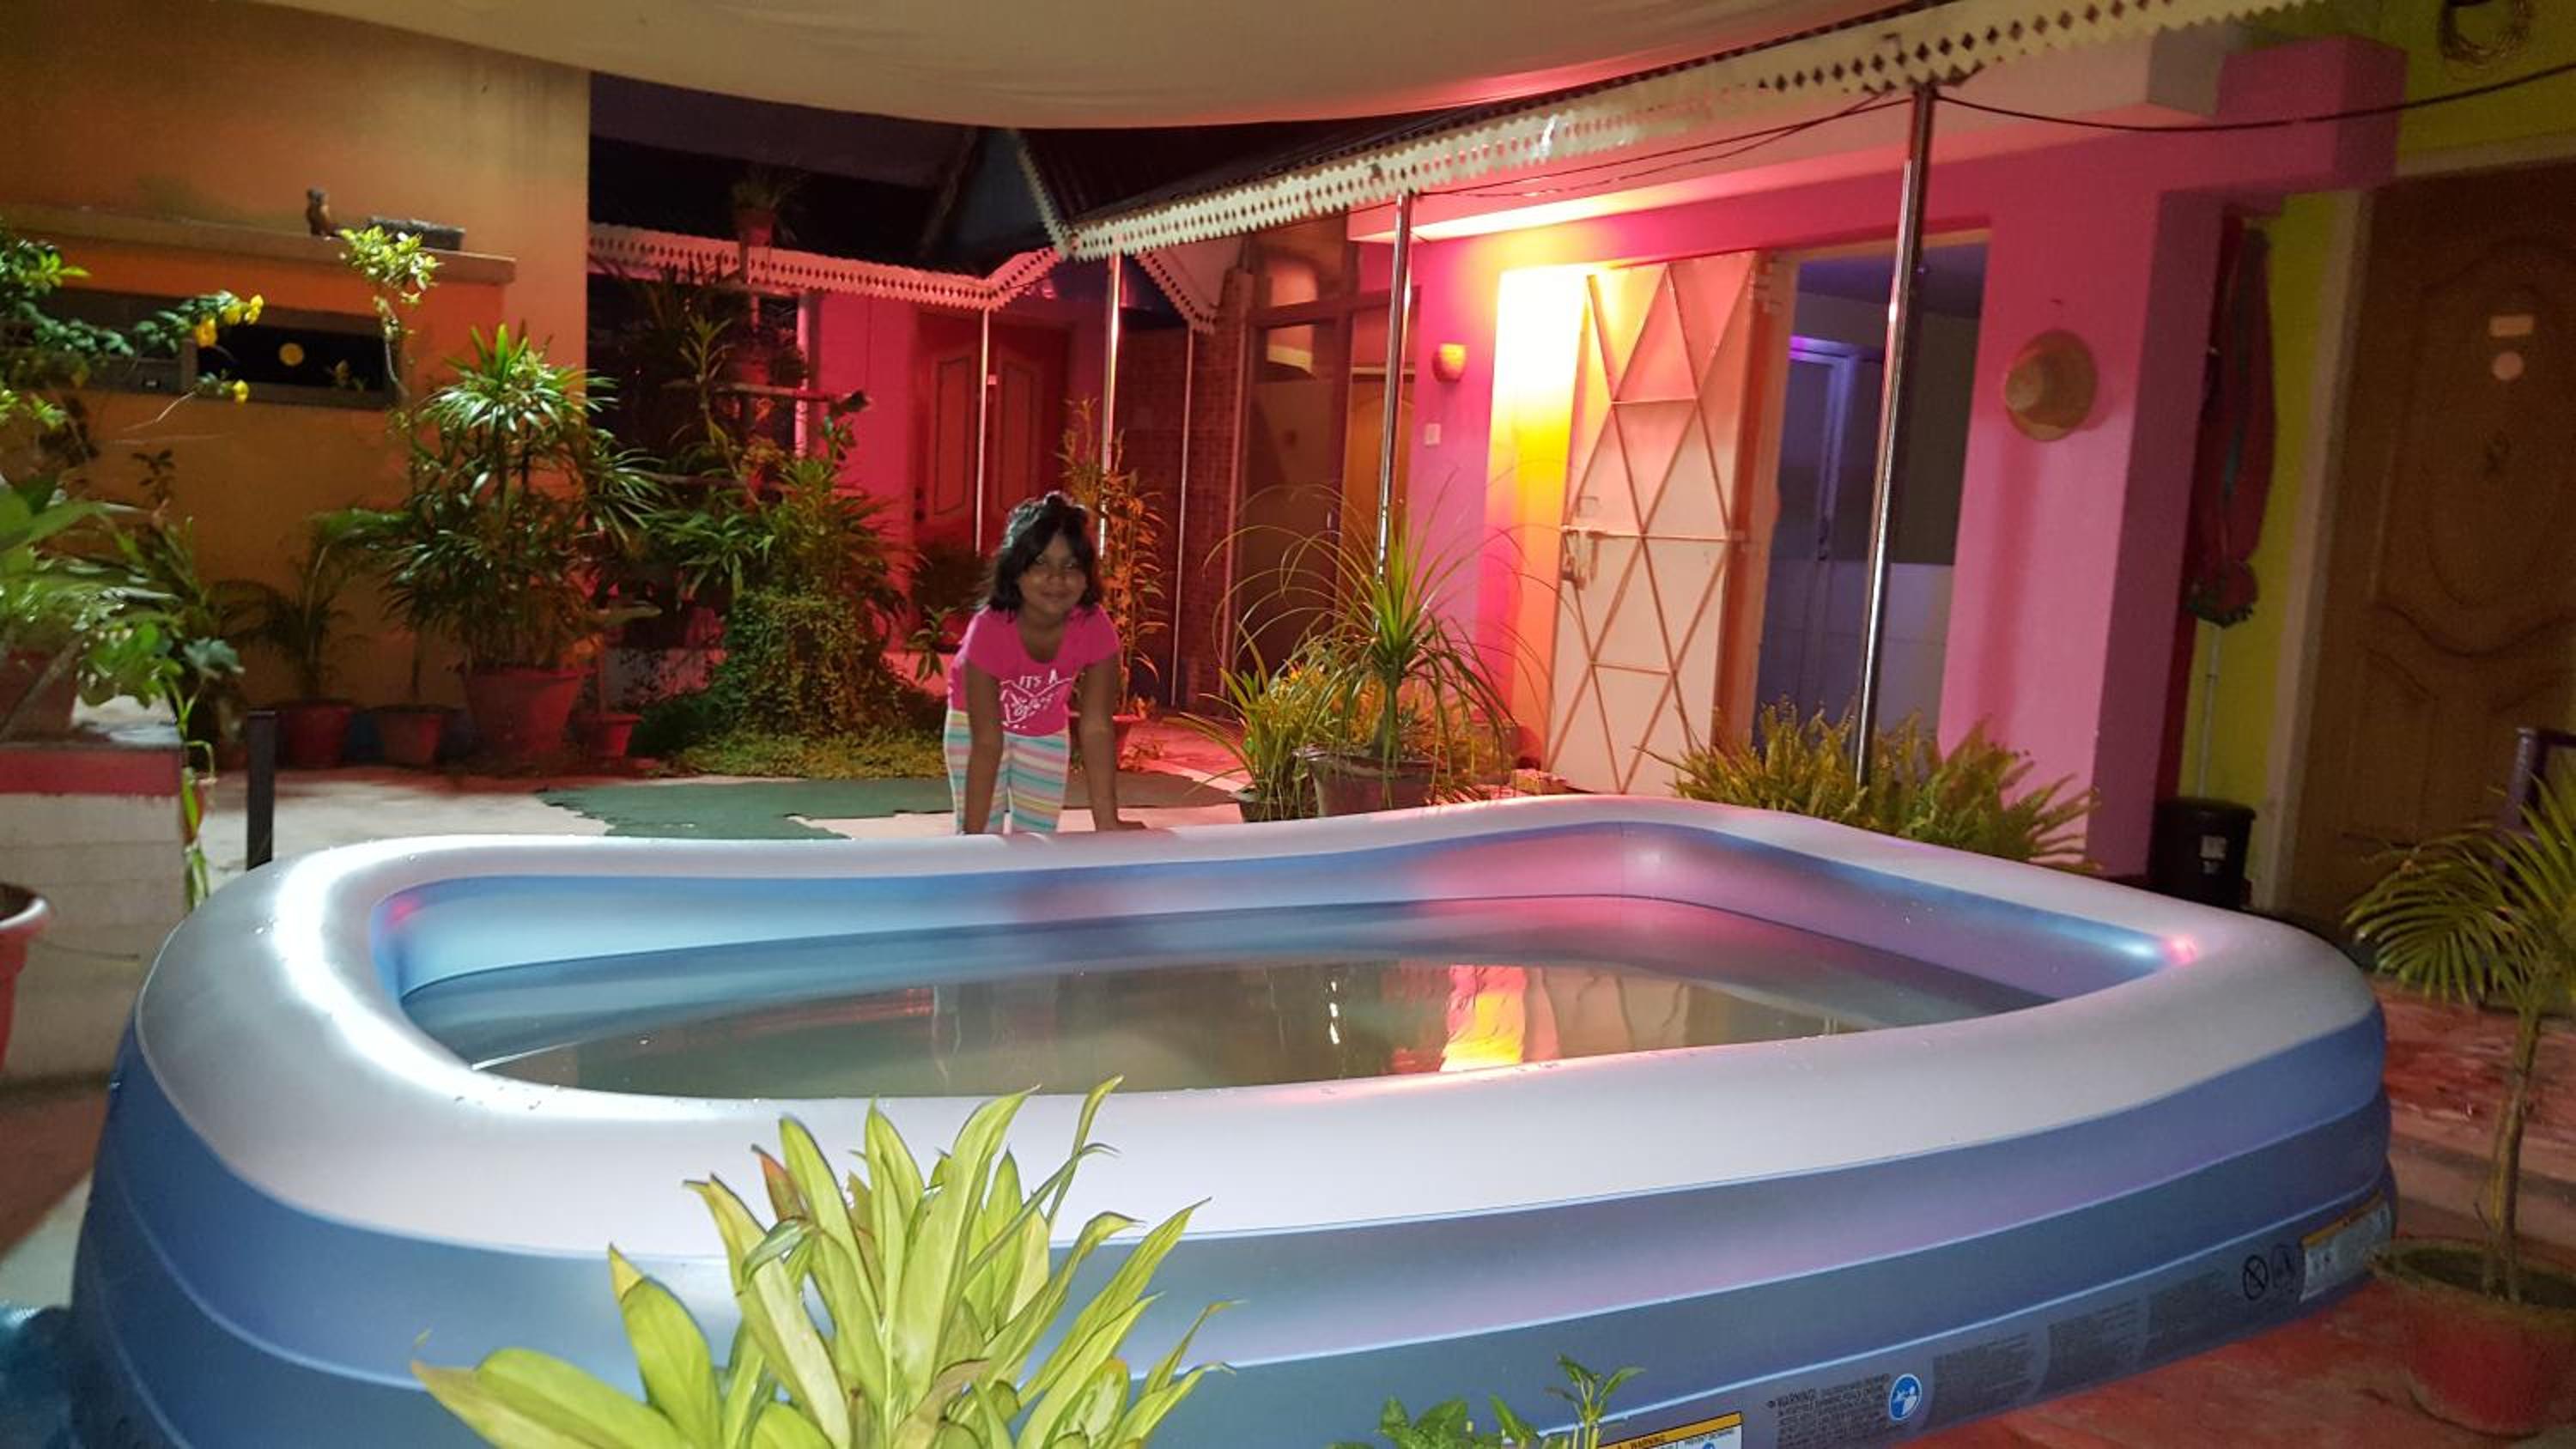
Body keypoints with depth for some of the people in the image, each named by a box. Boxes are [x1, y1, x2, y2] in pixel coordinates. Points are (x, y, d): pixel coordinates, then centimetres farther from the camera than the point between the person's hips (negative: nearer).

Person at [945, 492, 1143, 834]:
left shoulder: (1095, 629, -30)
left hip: (1047, 732, 3)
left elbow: (1097, 730, -27)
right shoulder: (989, 629, -36)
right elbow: (987, 743, -35)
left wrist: (1107, 822, -29)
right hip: (976, 723, -2)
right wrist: (973, 834, -35)